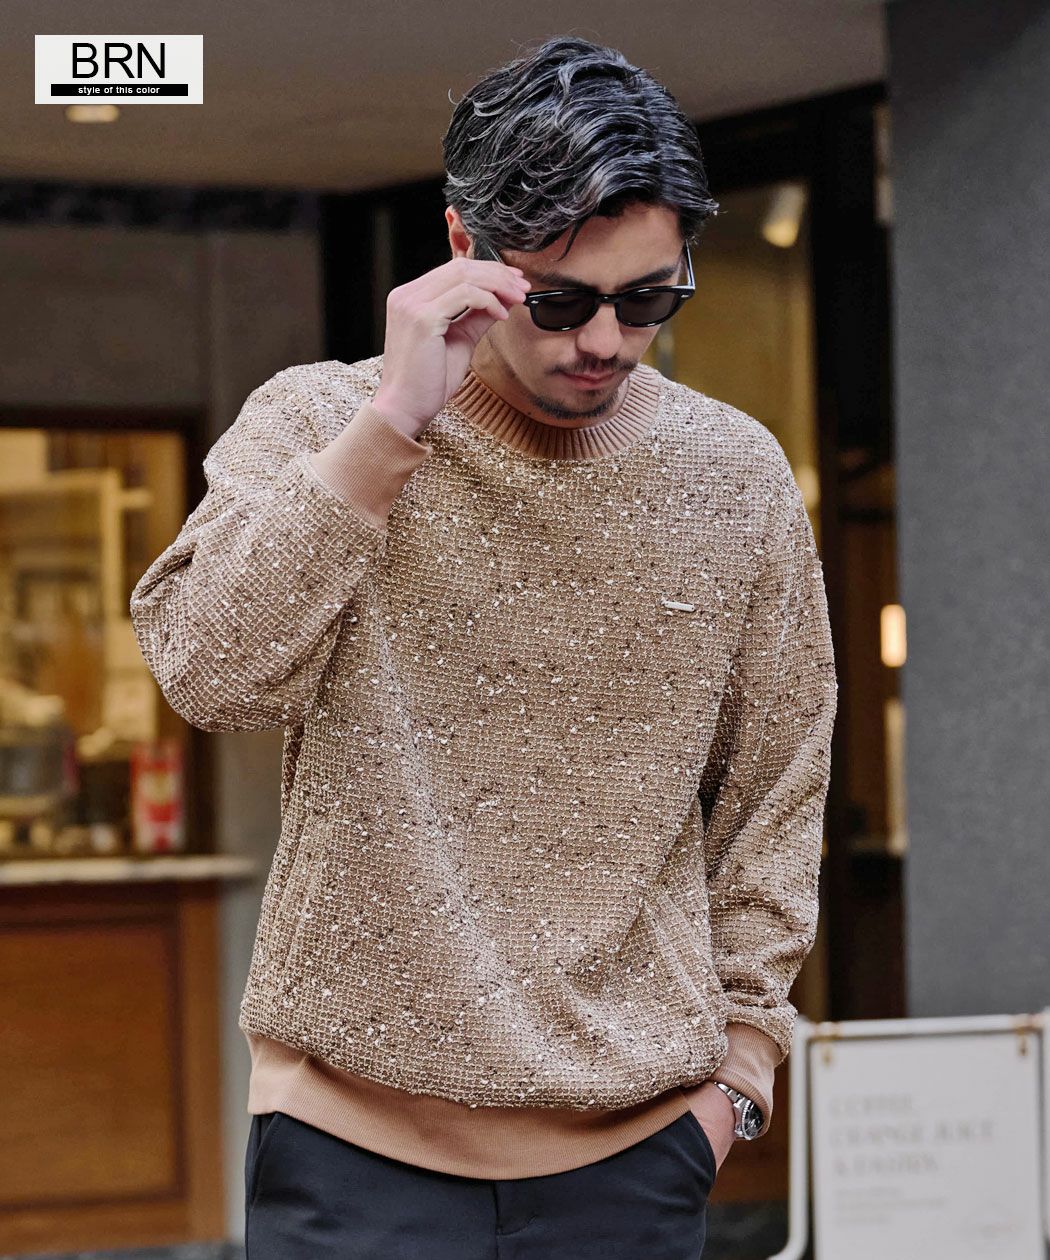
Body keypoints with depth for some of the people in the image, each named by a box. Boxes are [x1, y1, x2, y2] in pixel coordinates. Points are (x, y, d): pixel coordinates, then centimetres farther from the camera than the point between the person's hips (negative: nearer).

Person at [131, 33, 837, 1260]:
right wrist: (391, 424, -23)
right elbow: (210, 671, -19)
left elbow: (777, 789, 12)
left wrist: (739, 1053, 8)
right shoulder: (316, 423, -2)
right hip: (356, 1131, -2)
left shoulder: (736, 476, 4)